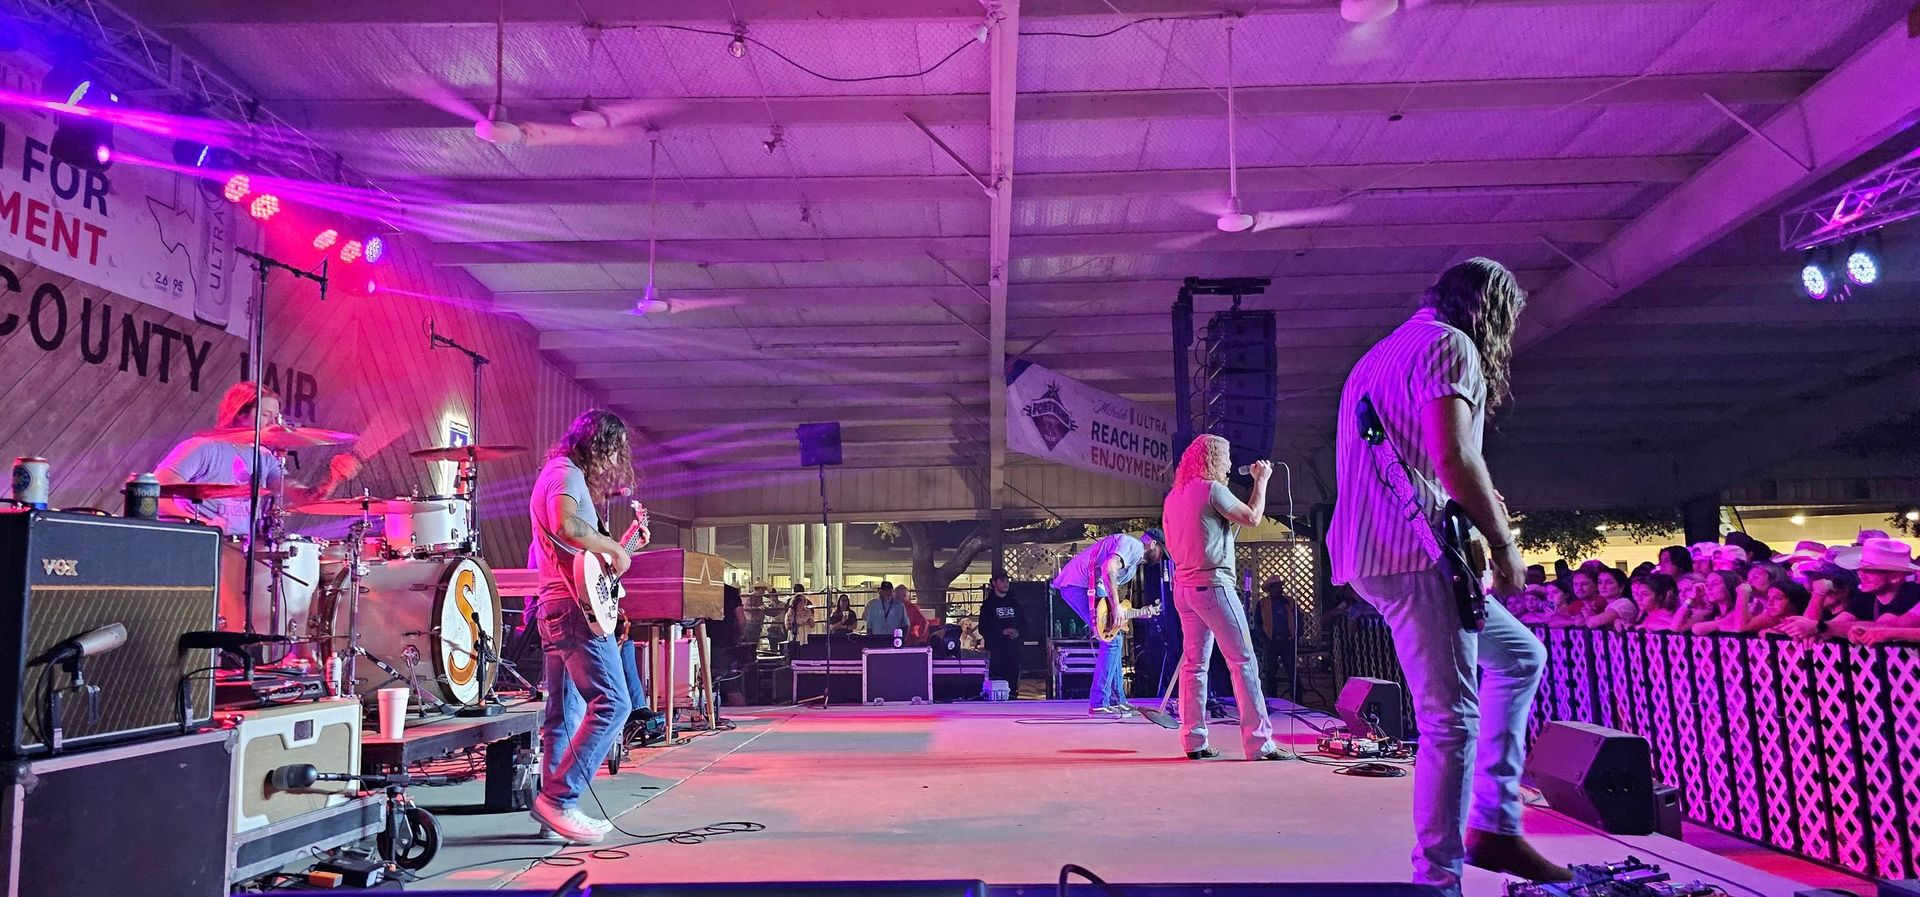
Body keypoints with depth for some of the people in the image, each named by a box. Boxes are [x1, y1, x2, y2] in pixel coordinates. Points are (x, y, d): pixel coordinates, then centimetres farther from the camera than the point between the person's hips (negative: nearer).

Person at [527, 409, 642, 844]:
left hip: (554, 607, 11)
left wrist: (622, 547, 26)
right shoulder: (568, 473, -8)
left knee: (565, 712, 11)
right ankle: (559, 799, -13)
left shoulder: (556, 473, 24)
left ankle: (554, 804, 14)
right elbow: (565, 524, -28)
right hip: (576, 604, -11)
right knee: (612, 702, -14)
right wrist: (613, 547, -17)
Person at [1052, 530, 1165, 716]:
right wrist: (1116, 606, -22)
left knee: (1114, 639, 16)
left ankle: (1117, 700, 20)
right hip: (1080, 584, -11)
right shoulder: (1134, 544, -3)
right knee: (1112, 640, -10)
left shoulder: (1134, 562, 28)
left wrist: (1143, 612, 17)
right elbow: (1109, 567, -22)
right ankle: (1099, 704, -8)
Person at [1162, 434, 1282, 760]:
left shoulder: (1173, 496, 15)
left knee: (1194, 663, 8)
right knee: (1243, 661, -5)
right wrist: (1261, 481, 4)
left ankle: (1194, 741, 7)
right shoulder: (1211, 488, -10)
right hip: (1212, 584, -8)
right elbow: (1252, 518, -8)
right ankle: (1258, 742, -6)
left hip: (1183, 586, 8)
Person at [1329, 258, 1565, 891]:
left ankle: (1493, 826, 18)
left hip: (1371, 551, 10)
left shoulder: (1385, 352, 26)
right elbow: (1453, 455, -17)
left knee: (1520, 654, 21)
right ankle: (1439, 879, -3)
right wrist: (1504, 543, -8)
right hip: (1413, 552, -10)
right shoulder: (1449, 345, -4)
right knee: (1451, 718, -8)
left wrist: (1473, 509, 24)